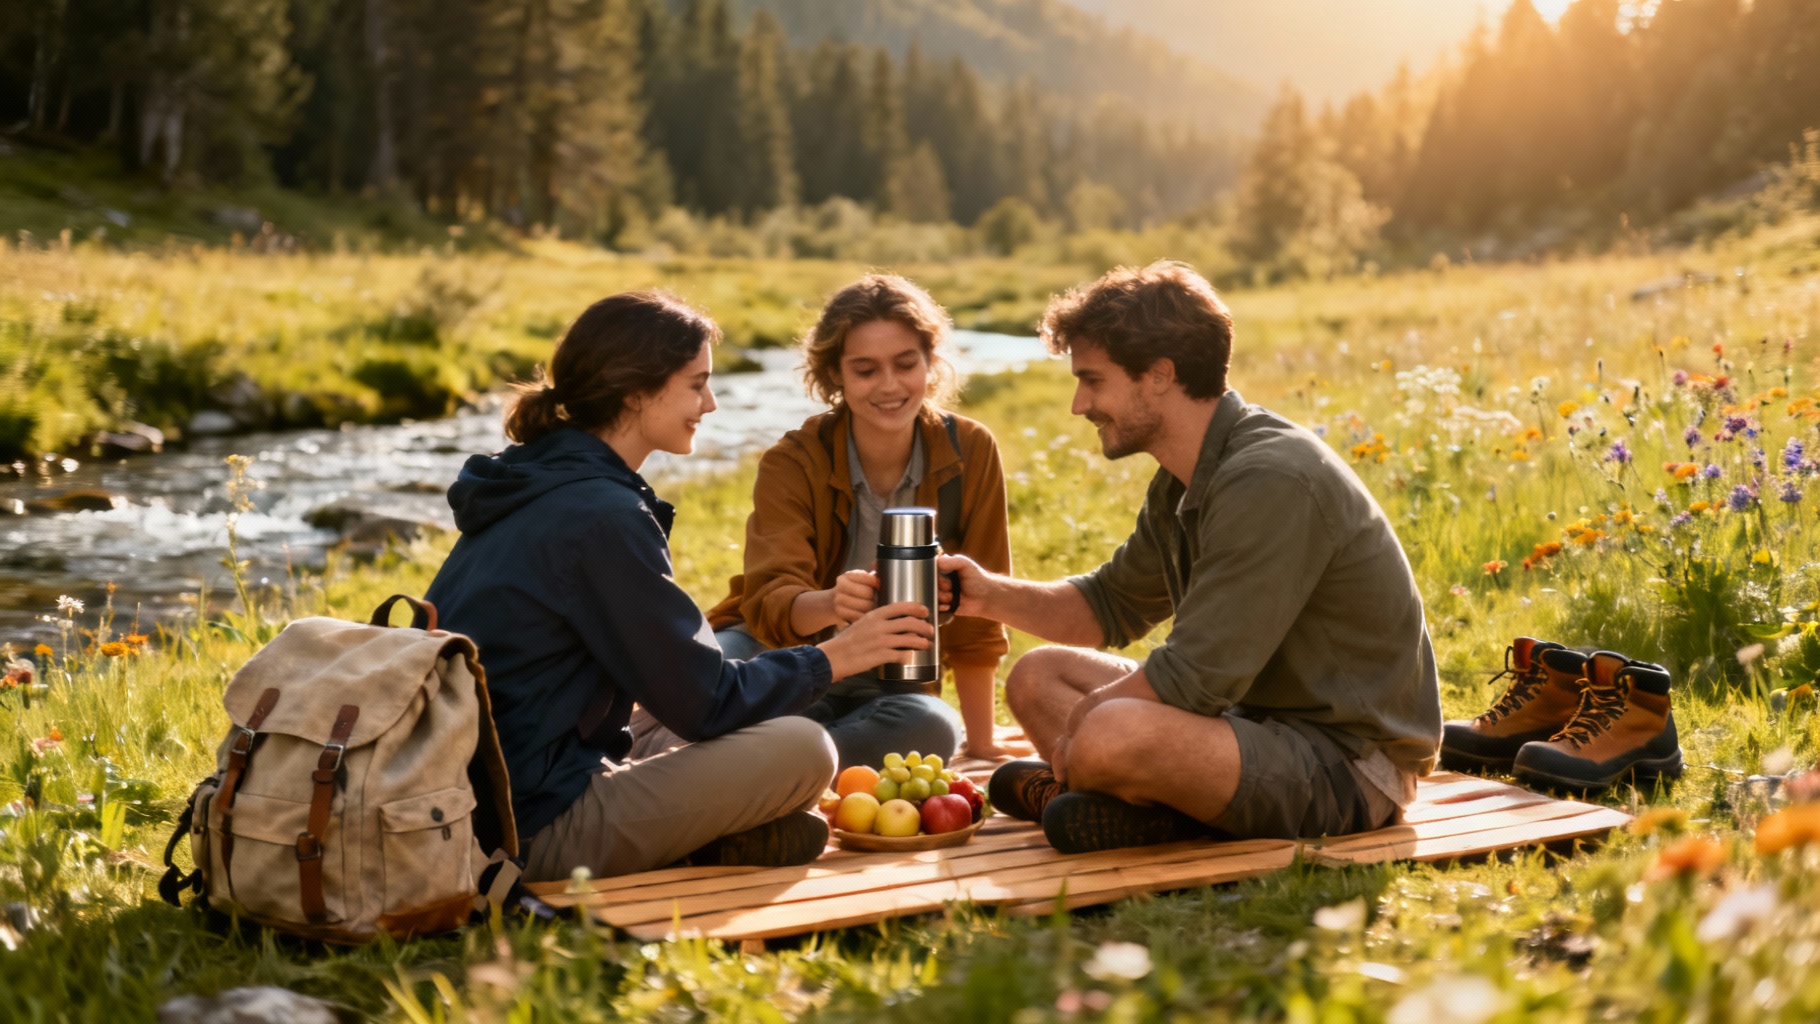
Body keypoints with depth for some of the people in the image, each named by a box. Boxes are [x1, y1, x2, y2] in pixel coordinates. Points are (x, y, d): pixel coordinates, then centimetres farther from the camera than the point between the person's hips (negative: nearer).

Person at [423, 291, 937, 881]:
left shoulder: (533, 488, 12)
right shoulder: (600, 517, -18)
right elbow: (705, 703, -14)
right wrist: (832, 659, -1)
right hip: (532, 833, -10)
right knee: (801, 750, -11)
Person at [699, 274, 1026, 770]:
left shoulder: (971, 451, -8)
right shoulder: (793, 462, -12)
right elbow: (769, 599, -26)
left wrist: (980, 742, -1)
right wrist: (829, 605, -49)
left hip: (888, 685, 3)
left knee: (932, 728, -36)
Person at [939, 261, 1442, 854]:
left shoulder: (1271, 481, -23)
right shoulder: (1184, 481, 9)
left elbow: (1192, 679, -25)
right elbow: (1112, 605, 23)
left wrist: (1081, 719, -8)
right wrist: (992, 595, 7)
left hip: (1349, 764, -11)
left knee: (1109, 735, -36)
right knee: (1037, 676, 12)